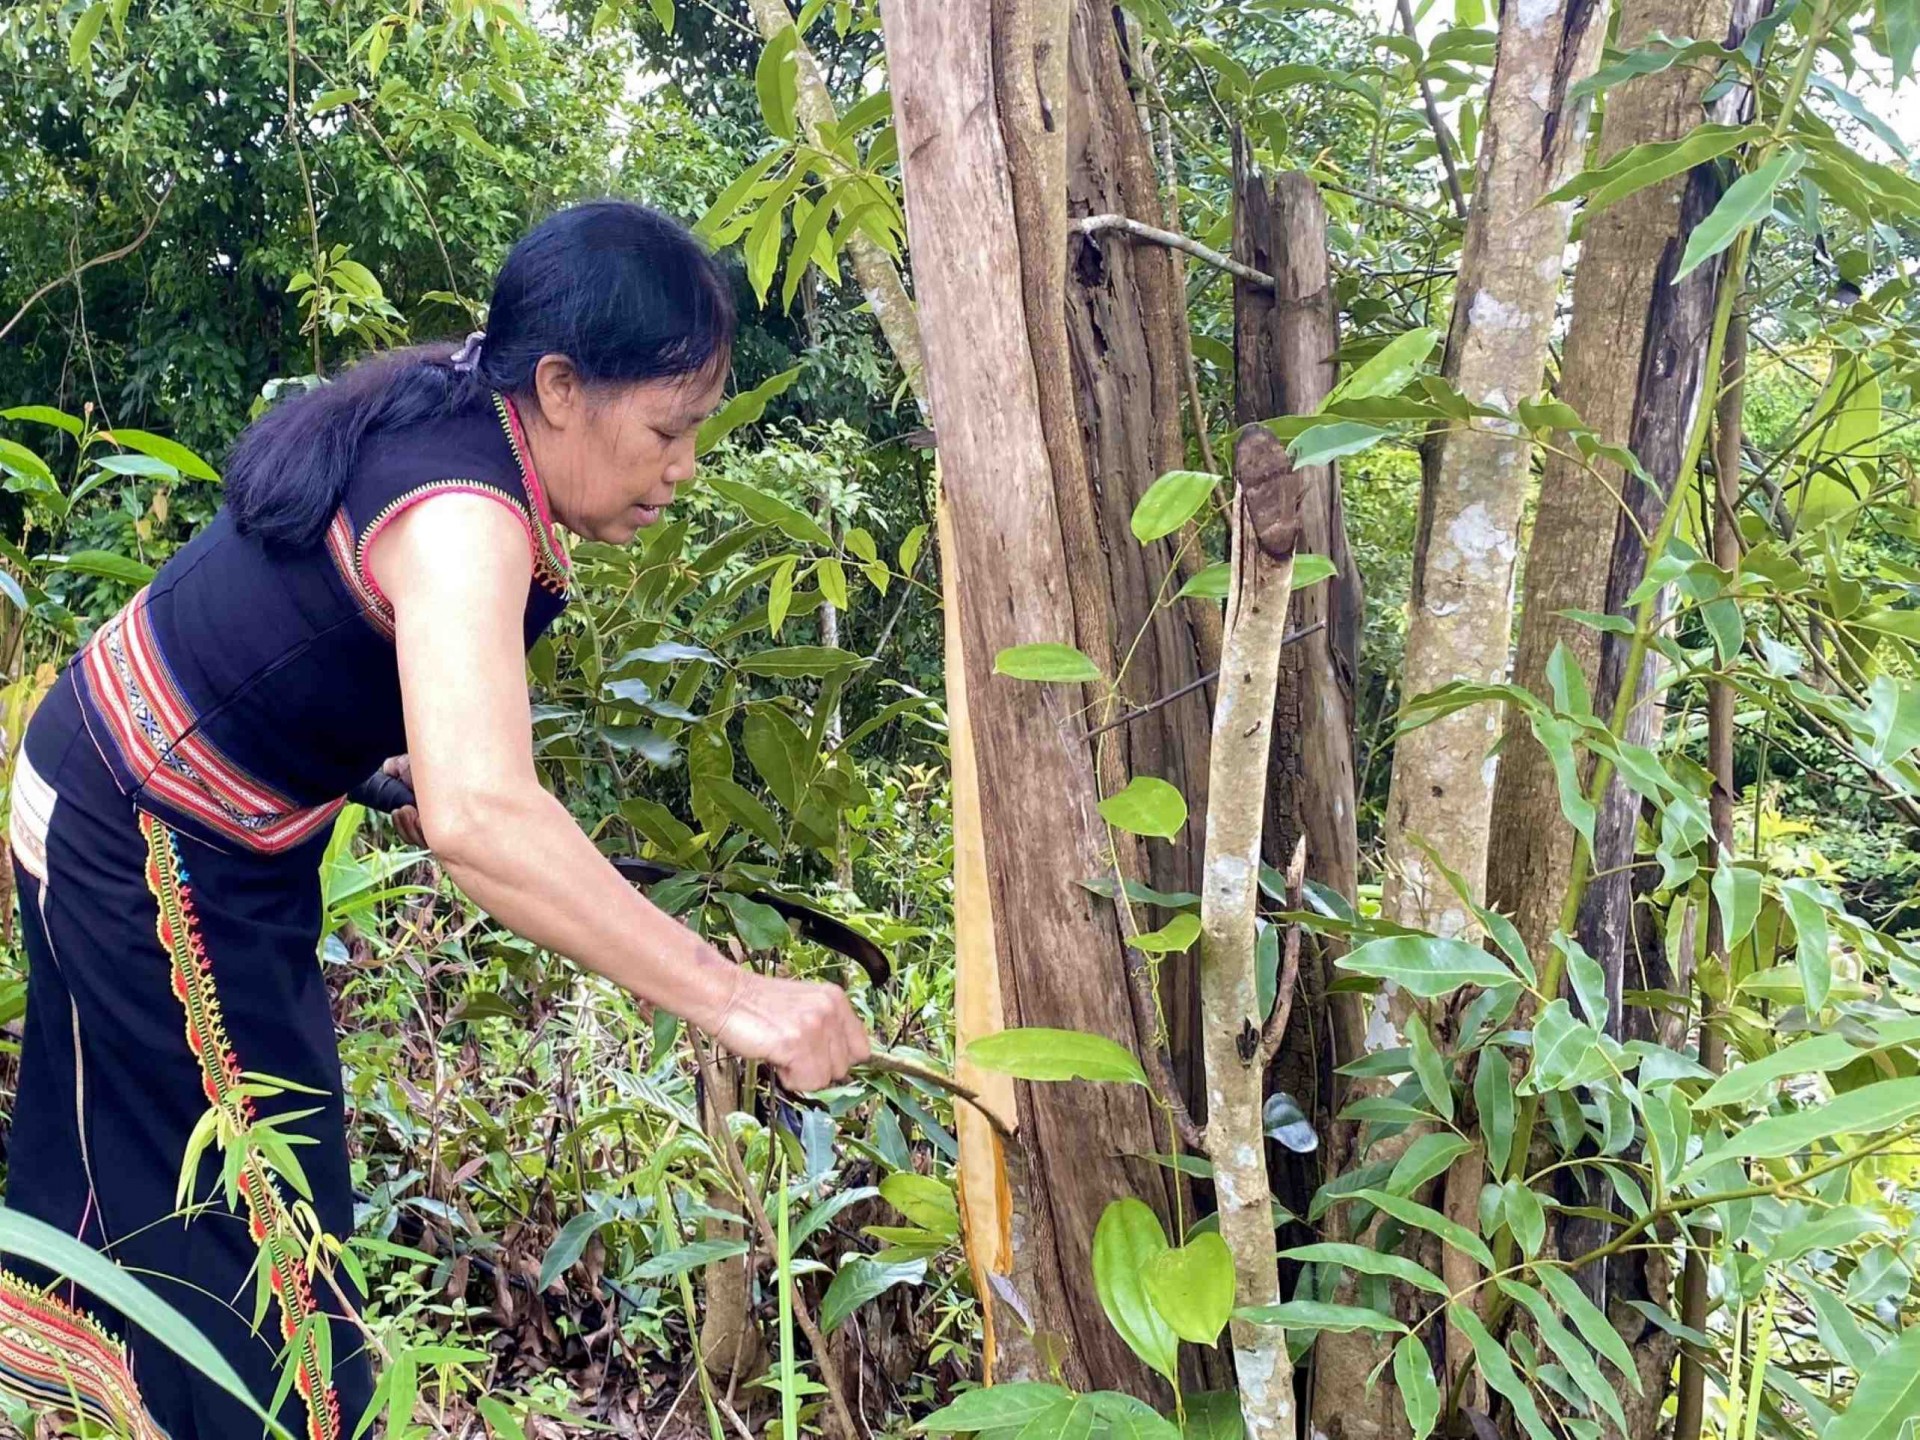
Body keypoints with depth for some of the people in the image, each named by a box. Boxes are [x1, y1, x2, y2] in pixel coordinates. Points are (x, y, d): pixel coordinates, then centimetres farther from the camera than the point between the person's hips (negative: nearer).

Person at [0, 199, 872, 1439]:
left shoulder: (446, 414, -7)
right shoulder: (462, 512, -35)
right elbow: (477, 817, -52)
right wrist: (734, 999, -53)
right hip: (154, 853, -9)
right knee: (253, 1209, 3)